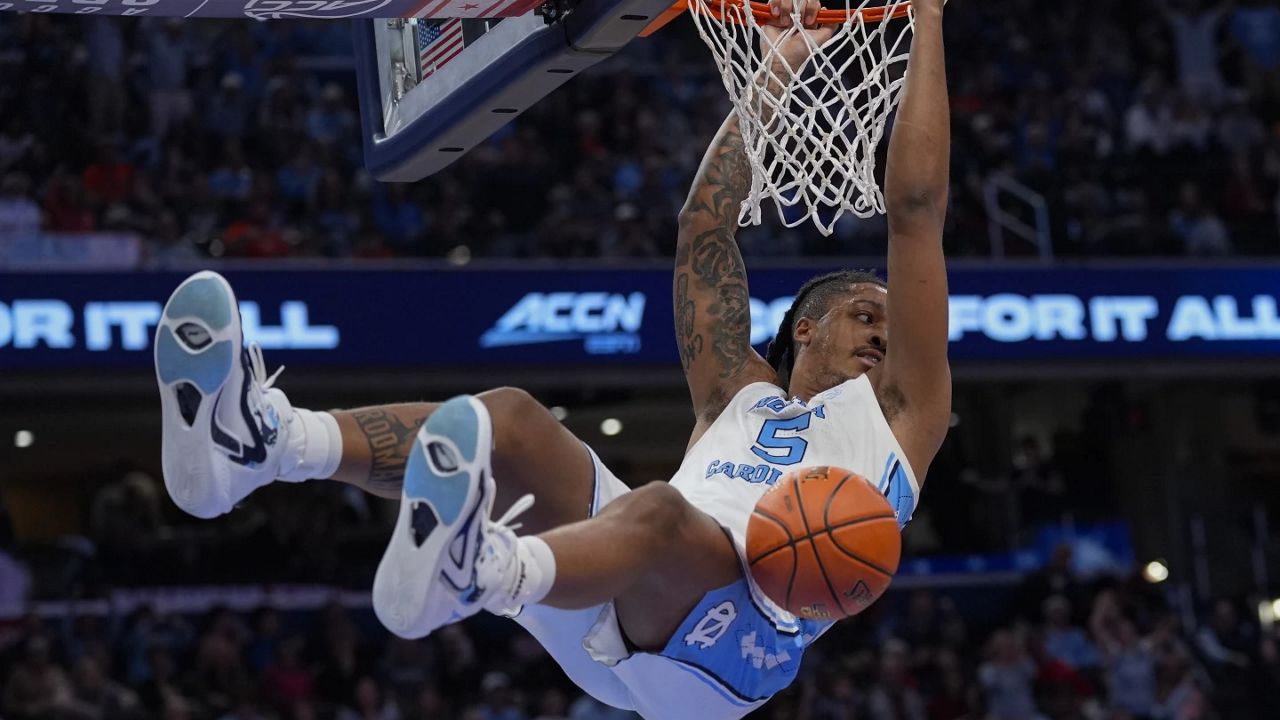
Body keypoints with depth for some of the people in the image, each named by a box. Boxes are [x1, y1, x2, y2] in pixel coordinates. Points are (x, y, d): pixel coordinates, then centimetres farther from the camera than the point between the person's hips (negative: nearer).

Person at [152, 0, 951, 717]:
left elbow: (916, 208, 22)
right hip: (608, 631, 5)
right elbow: (706, 223, 33)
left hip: (729, 644, -5)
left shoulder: (895, 414, 27)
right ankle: (262, 440, -43)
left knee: (662, 510, -37)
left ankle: (476, 572, -71)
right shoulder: (739, 398, 37)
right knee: (510, 419, -17)